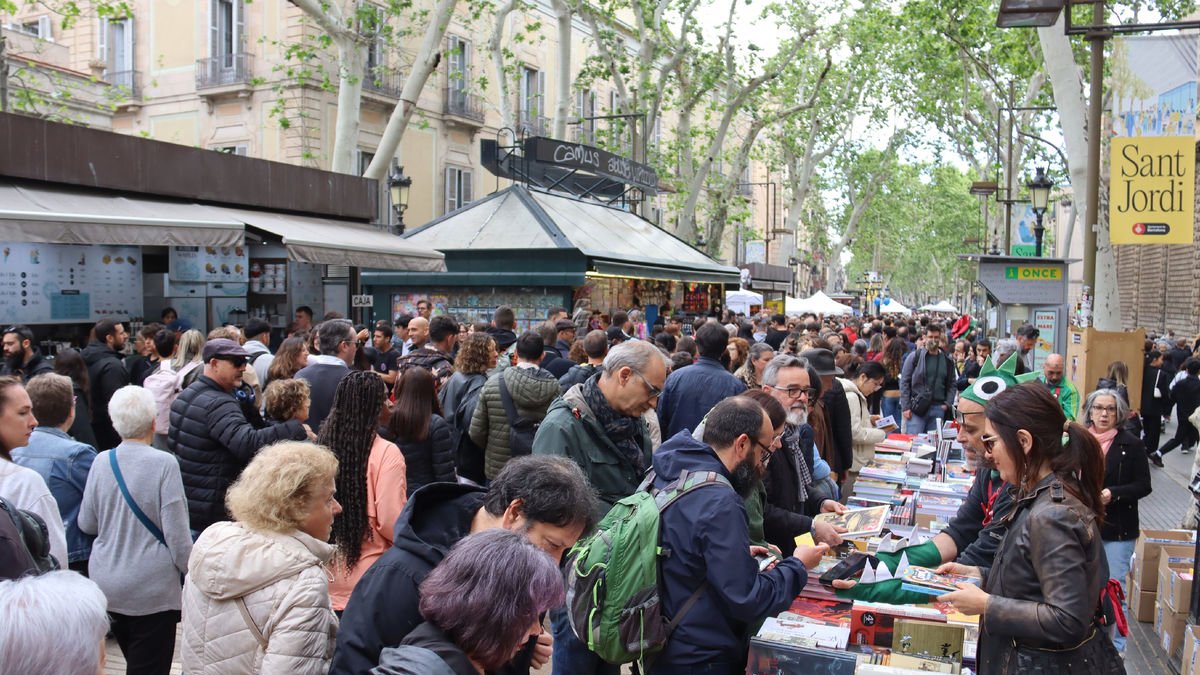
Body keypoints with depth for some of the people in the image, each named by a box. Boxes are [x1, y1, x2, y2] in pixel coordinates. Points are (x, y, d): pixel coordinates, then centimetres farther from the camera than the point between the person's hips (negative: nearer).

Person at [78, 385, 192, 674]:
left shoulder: (101, 462, -3)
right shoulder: (163, 464, -16)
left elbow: (87, 524, 8)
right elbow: (177, 533, -14)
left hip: (107, 584, 5)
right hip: (151, 590, -5)